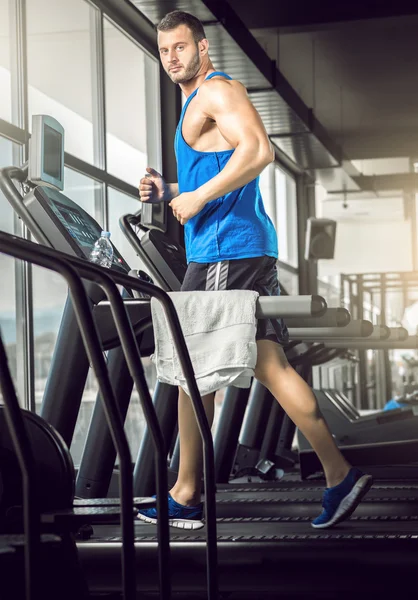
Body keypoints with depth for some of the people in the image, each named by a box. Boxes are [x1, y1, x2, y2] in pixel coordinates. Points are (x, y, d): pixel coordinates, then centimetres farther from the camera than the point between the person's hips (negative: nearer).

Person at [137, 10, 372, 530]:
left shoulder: (218, 91, -6)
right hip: (249, 250, 10)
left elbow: (258, 150, -23)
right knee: (270, 366, 6)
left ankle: (185, 497, 3)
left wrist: (198, 197, -20)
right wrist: (170, 194, 16)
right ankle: (339, 476, 5)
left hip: (227, 250, -10)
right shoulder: (199, 104, 25)